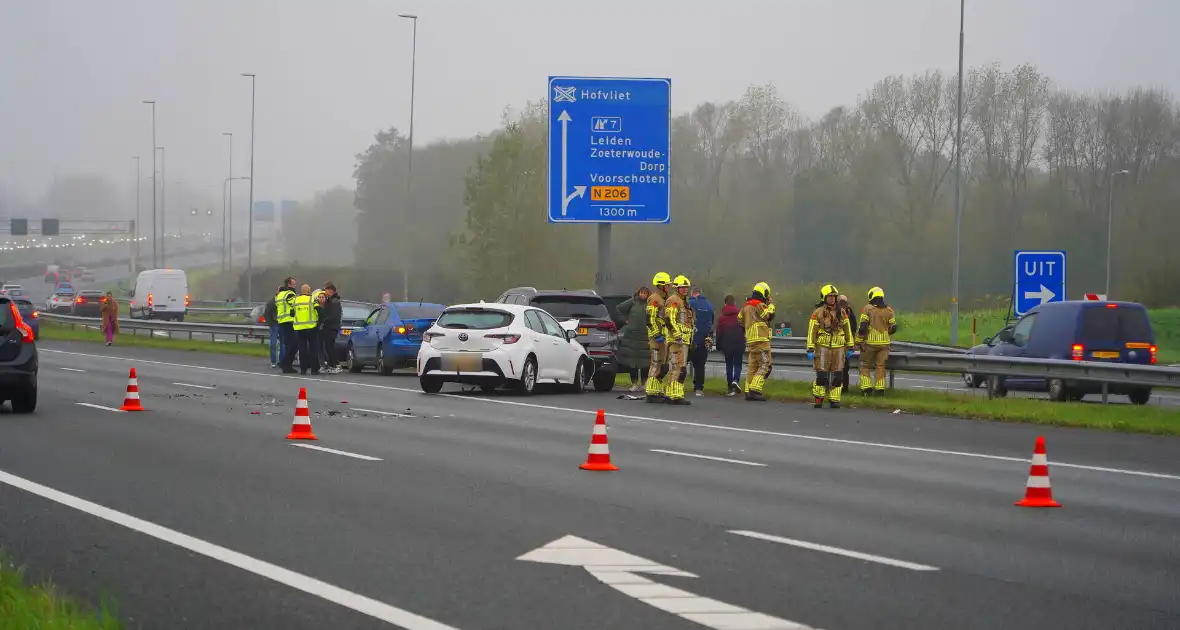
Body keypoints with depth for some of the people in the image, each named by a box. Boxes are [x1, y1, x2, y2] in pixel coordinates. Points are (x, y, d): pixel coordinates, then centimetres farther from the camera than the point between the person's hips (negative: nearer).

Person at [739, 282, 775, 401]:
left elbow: (740, 319, 23)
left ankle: (748, 391, 11)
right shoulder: (760, 305, -11)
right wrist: (771, 304, 1)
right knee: (764, 366, -9)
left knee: (752, 366, 12)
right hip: (761, 339, -9)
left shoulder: (746, 306, 16)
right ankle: (755, 390, -19)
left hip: (750, 340, 9)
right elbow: (769, 316, -11)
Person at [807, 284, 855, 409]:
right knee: (822, 375, -7)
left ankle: (834, 400, 7)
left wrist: (850, 347, 12)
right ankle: (818, 399, 4)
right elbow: (811, 331, -3)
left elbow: (848, 330, 15)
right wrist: (810, 349, -8)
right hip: (823, 347, -3)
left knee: (837, 376, 2)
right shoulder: (818, 313, -1)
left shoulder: (841, 312, 10)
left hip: (838, 348, 3)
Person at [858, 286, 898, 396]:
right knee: (880, 366, 11)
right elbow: (893, 328, 6)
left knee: (865, 365, 8)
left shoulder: (867, 309, -8)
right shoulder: (889, 310, 4)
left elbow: (862, 327, -13)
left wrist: (859, 341, -4)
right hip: (884, 343, 3)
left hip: (870, 342, -3)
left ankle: (866, 387, 0)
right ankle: (880, 388, 8)